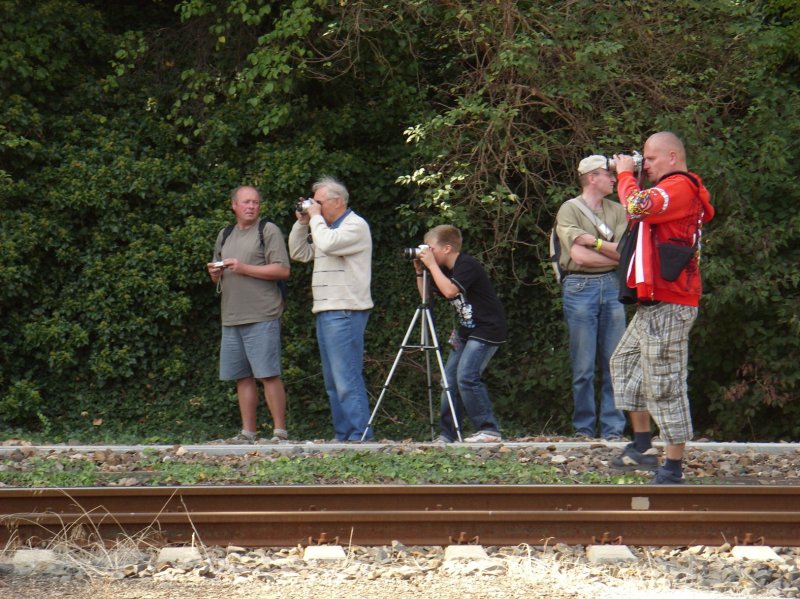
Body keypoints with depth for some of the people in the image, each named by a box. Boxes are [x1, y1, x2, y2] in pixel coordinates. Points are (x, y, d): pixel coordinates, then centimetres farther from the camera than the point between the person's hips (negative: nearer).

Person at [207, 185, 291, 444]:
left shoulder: (268, 231, 1)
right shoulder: (225, 236, 20)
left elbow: (282, 270, -9)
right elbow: (218, 278, 28)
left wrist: (245, 268, -14)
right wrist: (215, 273, 4)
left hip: (262, 317, -6)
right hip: (231, 317, 6)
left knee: (269, 374, -9)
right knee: (242, 377, 6)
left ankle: (280, 431, -8)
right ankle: (247, 433, 10)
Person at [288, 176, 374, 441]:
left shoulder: (356, 225, -7)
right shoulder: (327, 227, 21)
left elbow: (328, 244, -23)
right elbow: (299, 253, 22)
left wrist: (315, 217, -9)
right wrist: (302, 222, 11)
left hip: (345, 312, -10)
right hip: (325, 311, 10)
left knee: (347, 379, -13)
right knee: (333, 382, 10)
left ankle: (359, 437, -14)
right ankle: (343, 436, 14)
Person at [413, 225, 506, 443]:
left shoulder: (467, 265, -16)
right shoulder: (445, 270, 13)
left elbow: (449, 290, -30)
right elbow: (426, 295, 17)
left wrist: (432, 265, -22)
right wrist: (420, 271, 5)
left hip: (487, 330, -10)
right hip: (467, 331, 10)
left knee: (467, 376, -20)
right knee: (450, 377, 5)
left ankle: (489, 430, -17)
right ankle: (447, 435, 8)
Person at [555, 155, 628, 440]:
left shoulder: (617, 211, 13)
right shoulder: (569, 210, 0)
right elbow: (579, 256, -11)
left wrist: (595, 242, -8)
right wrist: (615, 255, -4)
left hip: (612, 286, 4)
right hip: (580, 286, -4)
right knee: (583, 366, -3)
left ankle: (613, 428, 3)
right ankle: (583, 428, 5)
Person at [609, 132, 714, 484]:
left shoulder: (680, 187, -13)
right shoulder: (671, 190, 23)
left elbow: (637, 207, -26)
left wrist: (625, 173, -9)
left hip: (668, 306, -12)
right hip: (653, 305, 12)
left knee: (664, 382, -10)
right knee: (626, 362, 20)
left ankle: (673, 468, -7)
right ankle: (642, 447, 25)